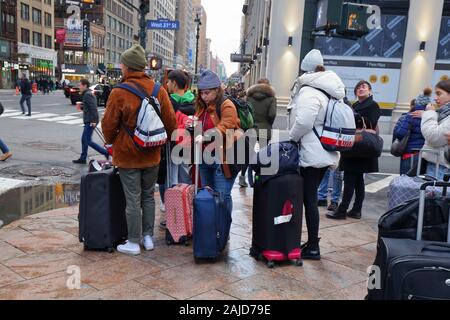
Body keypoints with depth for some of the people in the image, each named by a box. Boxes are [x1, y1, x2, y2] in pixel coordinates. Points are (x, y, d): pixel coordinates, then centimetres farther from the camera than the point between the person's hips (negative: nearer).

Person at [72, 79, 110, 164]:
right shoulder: (89, 93, 18)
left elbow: (93, 108, -23)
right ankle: (83, 158, 18)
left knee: (88, 141, -8)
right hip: (89, 121, 10)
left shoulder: (87, 95, -14)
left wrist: (93, 121, -26)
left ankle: (105, 152, -6)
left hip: (90, 122, -10)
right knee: (84, 140, 13)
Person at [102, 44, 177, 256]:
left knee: (133, 199, 4)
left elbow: (109, 124, -8)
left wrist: (111, 142, 12)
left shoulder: (119, 93, -15)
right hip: (152, 155, 4)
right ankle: (148, 237, 25)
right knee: (148, 196, 17)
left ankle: (134, 243, 13)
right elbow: (171, 122, 1)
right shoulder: (159, 90, -3)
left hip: (128, 155, -4)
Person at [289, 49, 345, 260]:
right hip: (327, 153, 9)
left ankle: (313, 247, 6)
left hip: (311, 154, -9)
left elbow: (303, 122, -26)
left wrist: (292, 137, -7)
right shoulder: (333, 91, 14)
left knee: (309, 199, -1)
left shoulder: (309, 91, -15)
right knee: (311, 197, 16)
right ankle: (312, 243, 25)